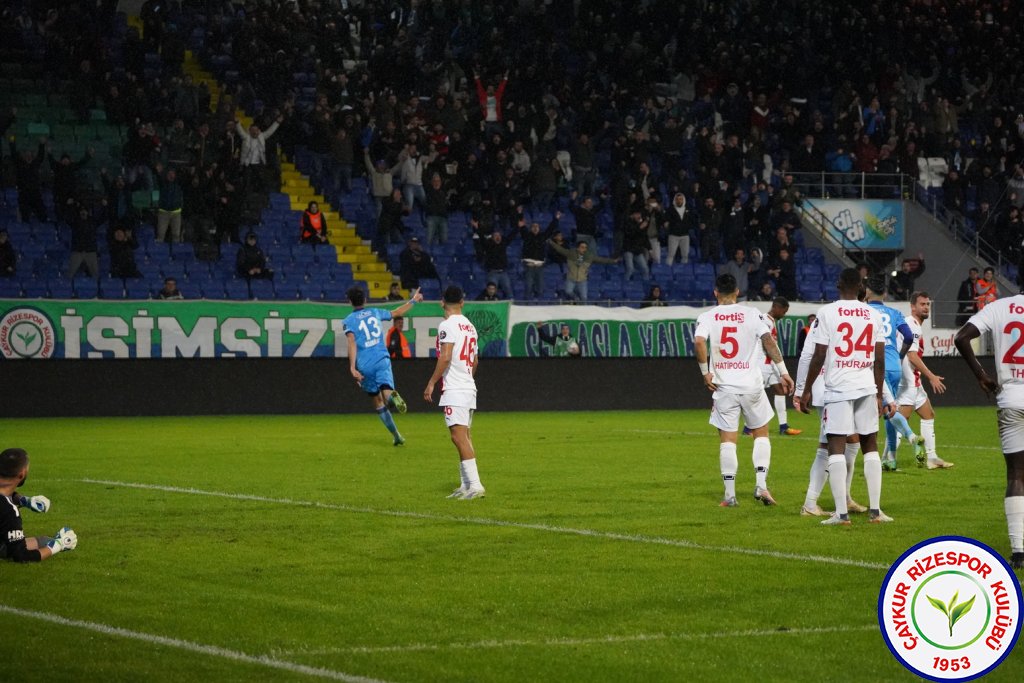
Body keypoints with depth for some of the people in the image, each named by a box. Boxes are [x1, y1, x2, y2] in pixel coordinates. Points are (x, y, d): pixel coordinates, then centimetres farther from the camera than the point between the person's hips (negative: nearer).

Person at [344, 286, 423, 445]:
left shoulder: (349, 320, 3)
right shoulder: (375, 313, 12)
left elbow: (352, 343, -12)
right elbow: (397, 313, 27)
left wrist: (352, 367, -20)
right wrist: (413, 301, 43)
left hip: (365, 366, -1)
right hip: (382, 360, 1)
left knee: (377, 401, 13)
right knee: (386, 392, -11)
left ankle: (396, 436, 13)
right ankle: (392, 397, -51)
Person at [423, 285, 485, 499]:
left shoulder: (447, 325, -10)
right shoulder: (470, 326, 15)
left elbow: (445, 357, -19)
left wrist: (432, 383, -14)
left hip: (454, 389, -9)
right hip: (469, 388, 9)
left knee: (459, 436, -14)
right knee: (465, 437, 13)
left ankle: (475, 485, -23)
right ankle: (466, 486, 16)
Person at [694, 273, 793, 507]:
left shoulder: (707, 317, 0)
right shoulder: (752, 314, 1)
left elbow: (699, 341, -17)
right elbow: (768, 340, -9)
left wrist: (705, 372, -7)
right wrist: (783, 371, -5)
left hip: (723, 386, 0)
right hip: (751, 385, 0)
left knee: (727, 440, 5)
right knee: (761, 433, 15)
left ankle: (730, 494, 2)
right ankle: (761, 484, 1)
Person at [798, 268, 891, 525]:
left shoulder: (827, 313, -4)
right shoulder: (873, 315, 7)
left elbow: (819, 356, -5)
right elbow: (880, 359, 7)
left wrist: (807, 390, 4)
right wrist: (879, 394, 16)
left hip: (837, 388, -3)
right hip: (867, 388, 3)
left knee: (836, 448, -3)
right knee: (870, 447, 12)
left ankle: (841, 513, -9)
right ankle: (875, 510, 9)